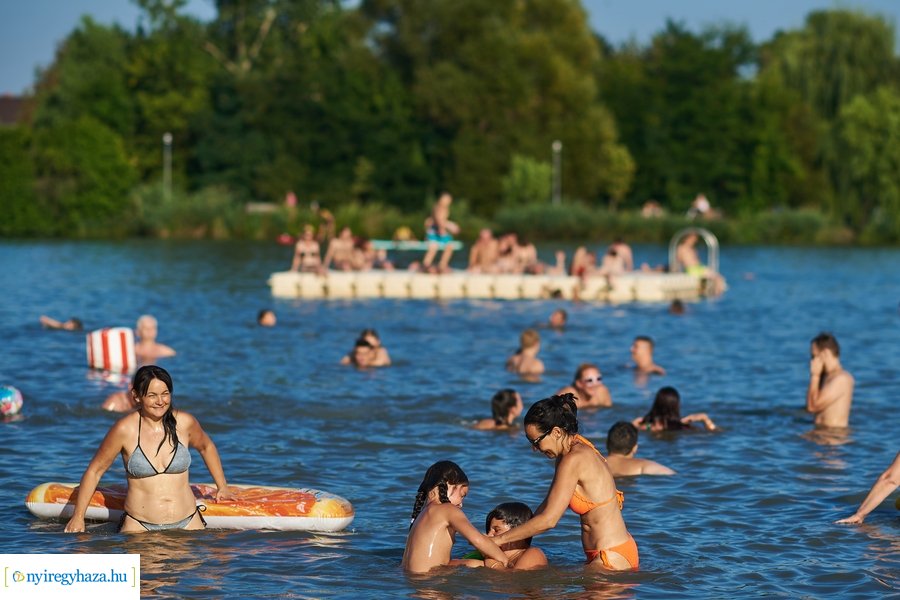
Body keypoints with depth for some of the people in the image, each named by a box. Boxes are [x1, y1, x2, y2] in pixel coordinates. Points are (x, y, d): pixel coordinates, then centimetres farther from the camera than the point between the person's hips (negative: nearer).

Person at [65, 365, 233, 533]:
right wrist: (78, 517, 3)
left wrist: (222, 486, 27)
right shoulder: (125, 429, -6)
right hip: (139, 526, -2)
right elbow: (95, 471, 4)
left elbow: (206, 447, 24)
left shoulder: (184, 423, 1)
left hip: (187, 523, 2)